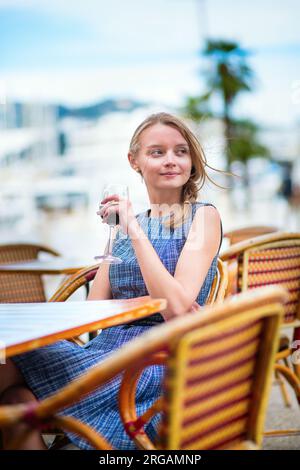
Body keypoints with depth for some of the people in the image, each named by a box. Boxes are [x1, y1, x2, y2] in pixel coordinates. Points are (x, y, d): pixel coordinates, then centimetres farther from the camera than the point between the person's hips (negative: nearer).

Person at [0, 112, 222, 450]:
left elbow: (177, 309, -13)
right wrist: (153, 301, -8)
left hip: (158, 362, -5)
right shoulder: (124, 224, 19)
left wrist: (134, 230, -12)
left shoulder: (202, 216, 1)